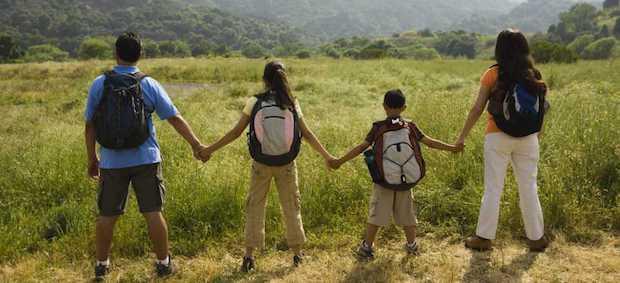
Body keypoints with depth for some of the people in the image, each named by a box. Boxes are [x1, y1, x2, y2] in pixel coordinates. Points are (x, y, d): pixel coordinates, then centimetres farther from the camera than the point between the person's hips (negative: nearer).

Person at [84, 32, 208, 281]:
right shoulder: (149, 85, -4)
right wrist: (196, 145, 7)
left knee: (107, 215, 12)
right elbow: (175, 119, -2)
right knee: (153, 213, 6)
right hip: (145, 160, -1)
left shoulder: (99, 84, -3)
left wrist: (92, 159, 12)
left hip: (111, 162, 1)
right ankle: (163, 263, 16)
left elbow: (90, 125, 1)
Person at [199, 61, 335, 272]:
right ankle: (297, 254, 25)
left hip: (261, 165, -1)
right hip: (286, 165, 1)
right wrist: (327, 157, 9)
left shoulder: (254, 103, -8)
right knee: (291, 207, 15)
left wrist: (210, 150, 1)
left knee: (255, 207, 12)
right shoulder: (292, 104, -5)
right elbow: (307, 134, -2)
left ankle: (249, 256, 11)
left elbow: (236, 132, -8)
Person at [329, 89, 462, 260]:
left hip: (383, 182, -2)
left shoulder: (378, 128, -7)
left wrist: (340, 161, -3)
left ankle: (367, 247, 9)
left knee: (376, 214, 6)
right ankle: (412, 245, 29)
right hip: (406, 181, 2)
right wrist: (452, 148, 15)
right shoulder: (410, 127, -2)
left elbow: (361, 148, -9)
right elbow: (429, 142, 2)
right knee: (407, 213, 17)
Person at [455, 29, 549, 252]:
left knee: (493, 189, 5)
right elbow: (541, 109, 5)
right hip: (528, 138, 3)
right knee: (529, 188, 12)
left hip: (498, 137, -3)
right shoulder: (534, 76, 2)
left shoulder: (493, 75, -7)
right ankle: (537, 238, 21)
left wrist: (462, 137, -1)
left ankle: (484, 237, 11)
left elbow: (477, 109, -8)